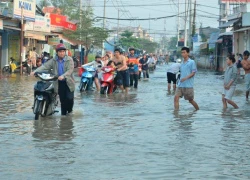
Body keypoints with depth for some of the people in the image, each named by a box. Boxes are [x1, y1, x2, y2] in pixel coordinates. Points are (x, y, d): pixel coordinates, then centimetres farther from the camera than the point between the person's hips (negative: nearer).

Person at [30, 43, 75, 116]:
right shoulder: (54, 60, 4)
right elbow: (45, 66, -6)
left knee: (69, 98, -9)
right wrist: (35, 71, -21)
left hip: (68, 82, -3)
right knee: (62, 99, 5)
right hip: (59, 83, 3)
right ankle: (63, 114, 16)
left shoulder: (69, 60, -7)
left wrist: (63, 76, -39)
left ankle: (69, 110, 18)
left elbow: (70, 70, -20)